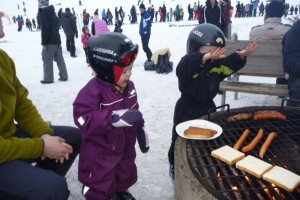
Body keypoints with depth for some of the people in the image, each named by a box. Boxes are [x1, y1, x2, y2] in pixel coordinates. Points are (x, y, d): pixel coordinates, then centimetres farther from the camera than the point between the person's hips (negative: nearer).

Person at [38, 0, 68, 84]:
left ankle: (48, 78, 2)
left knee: (47, 59, -1)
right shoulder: (52, 12, 17)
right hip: (57, 39, 8)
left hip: (50, 41, -8)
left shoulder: (43, 13, -10)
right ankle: (64, 76, 12)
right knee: (59, 58, 9)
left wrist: (44, 42, -16)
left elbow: (44, 28, -18)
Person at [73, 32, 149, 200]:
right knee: (99, 186, 8)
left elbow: (135, 112, 9)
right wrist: (114, 117, -47)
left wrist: (141, 131, 12)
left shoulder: (128, 87, -4)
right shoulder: (93, 91, -29)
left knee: (126, 174, 29)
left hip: (125, 146, 7)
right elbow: (84, 119, -36)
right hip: (99, 152, -7)